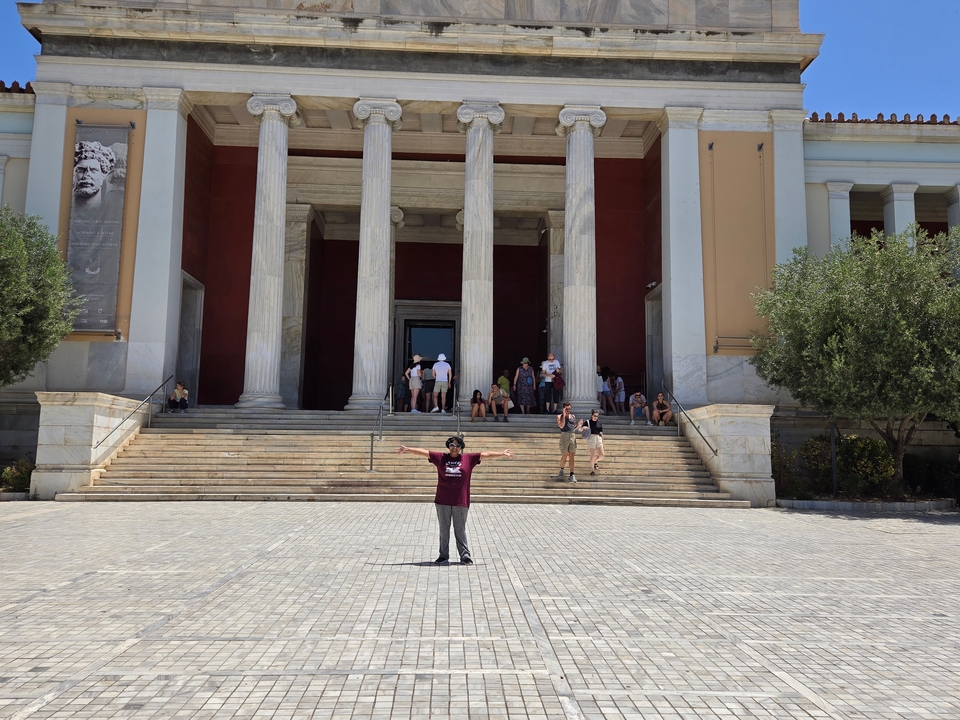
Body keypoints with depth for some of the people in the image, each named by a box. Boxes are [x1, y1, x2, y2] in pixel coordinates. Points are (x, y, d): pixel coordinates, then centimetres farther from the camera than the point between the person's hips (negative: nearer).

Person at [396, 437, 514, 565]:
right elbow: (423, 452, 2)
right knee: (444, 530, 10)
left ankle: (465, 556, 14)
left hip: (461, 502, -1)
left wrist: (502, 454, -1)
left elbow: (486, 455, 2)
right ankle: (444, 556, 19)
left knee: (461, 530, 6)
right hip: (442, 502, 1)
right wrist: (407, 449, -3)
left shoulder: (469, 459, 3)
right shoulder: (440, 458, 4)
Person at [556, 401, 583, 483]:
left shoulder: (573, 416, 14)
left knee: (571, 456, -2)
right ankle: (561, 470, 26)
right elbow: (561, 426, -15)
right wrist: (564, 415, -14)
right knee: (564, 455, -1)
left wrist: (579, 425, 1)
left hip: (572, 436, 3)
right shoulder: (559, 416, 2)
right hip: (564, 436, -3)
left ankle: (572, 474, -4)